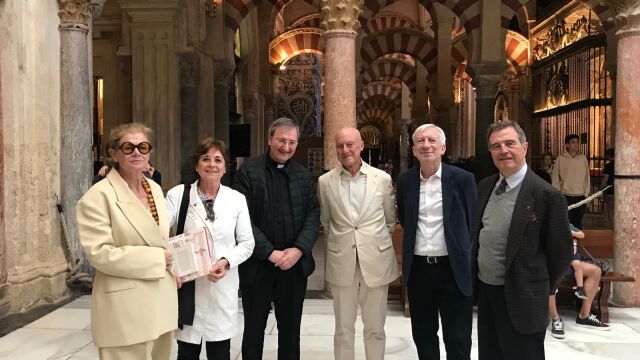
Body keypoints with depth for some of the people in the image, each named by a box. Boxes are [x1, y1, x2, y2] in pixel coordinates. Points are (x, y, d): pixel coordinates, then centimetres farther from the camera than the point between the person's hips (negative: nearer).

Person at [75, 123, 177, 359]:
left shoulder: (155, 188, 10)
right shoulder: (98, 196, -12)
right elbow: (99, 253, -18)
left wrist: (172, 262, 3)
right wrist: (157, 258, -17)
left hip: (161, 299, 7)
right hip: (125, 308, -6)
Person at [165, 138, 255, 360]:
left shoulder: (237, 199, 2)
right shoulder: (178, 194, -3)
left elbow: (247, 242, 4)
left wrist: (227, 261, -14)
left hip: (223, 287, 1)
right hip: (187, 286, -1)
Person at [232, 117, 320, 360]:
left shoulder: (304, 175, 7)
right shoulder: (248, 171, -4)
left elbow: (313, 215, 2)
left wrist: (298, 249, -13)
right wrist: (270, 253, -15)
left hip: (294, 264, 3)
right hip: (257, 264, -3)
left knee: (291, 329, 15)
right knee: (254, 329, 13)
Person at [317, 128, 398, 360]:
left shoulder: (383, 179, -2)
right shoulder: (325, 181, -1)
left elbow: (390, 219, 11)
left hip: (376, 262, 0)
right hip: (341, 264, 0)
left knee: (375, 329, 12)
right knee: (343, 330, 12)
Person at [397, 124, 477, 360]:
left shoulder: (462, 179, -7)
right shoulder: (405, 180, 3)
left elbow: (473, 223, 0)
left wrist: (467, 259, 3)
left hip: (454, 268, -3)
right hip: (417, 268, 3)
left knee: (458, 339, 8)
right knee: (422, 335, 17)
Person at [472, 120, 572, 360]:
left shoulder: (546, 195, -15)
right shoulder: (485, 186, 4)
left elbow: (561, 251, -8)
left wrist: (537, 292, 1)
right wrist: (476, 278, 12)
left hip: (520, 299, -6)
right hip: (484, 291, 6)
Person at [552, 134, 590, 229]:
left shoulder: (583, 158, 4)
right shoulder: (560, 159, -3)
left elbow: (587, 177, 8)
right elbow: (555, 179, -1)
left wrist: (586, 194, 5)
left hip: (580, 197, 2)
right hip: (565, 197, -2)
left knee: (578, 223, 10)